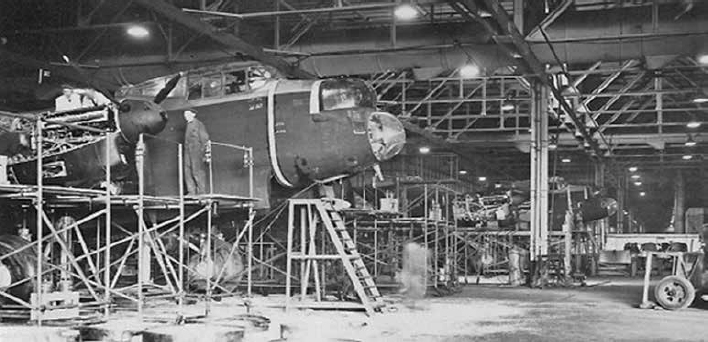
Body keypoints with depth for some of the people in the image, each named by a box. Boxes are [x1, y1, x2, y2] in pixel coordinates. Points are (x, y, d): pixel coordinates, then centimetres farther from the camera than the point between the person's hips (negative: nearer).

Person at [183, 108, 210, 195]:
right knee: (188, 172, 1)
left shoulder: (198, 124, 0)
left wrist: (206, 152, -13)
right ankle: (192, 192, 1)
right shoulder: (188, 125, 20)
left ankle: (202, 192, -6)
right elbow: (187, 140, 18)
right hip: (188, 151, 7)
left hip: (197, 151, -7)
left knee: (197, 172, -9)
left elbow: (205, 138, -6)